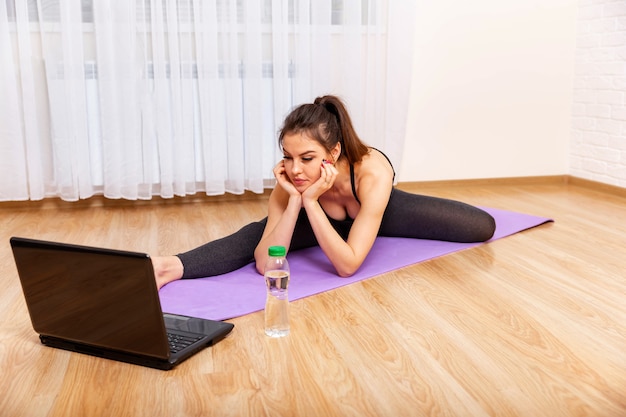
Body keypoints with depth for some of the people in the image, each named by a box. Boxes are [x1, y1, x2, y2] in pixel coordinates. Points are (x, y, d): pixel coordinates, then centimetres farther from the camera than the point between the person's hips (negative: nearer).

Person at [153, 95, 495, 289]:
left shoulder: (373, 172, -46)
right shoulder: (289, 181, -36)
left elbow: (348, 265, -45)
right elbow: (265, 263, -42)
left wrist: (310, 200, -53)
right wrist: (294, 198, -50)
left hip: (384, 211, 1)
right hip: (329, 219, -1)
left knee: (483, 228, 2)